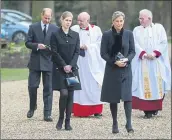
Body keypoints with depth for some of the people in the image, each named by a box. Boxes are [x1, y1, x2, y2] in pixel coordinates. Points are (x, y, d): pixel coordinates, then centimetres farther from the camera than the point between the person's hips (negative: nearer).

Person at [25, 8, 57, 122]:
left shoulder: (55, 29, 4)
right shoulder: (33, 27, 3)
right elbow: (27, 43, 0)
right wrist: (37, 46, -17)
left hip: (49, 62, 0)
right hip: (35, 62, 0)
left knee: (48, 89, 0)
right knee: (32, 86, 0)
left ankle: (47, 114, 2)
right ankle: (32, 107, 25)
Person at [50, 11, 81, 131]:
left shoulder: (75, 35, 9)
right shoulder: (55, 35, -1)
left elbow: (77, 52, 4)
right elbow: (55, 52, -5)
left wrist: (70, 65, -9)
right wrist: (64, 66, -13)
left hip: (72, 68, 3)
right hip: (60, 69, -3)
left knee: (71, 95, 0)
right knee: (64, 93, -15)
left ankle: (68, 122, 4)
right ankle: (61, 118, 2)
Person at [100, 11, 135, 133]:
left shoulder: (129, 34, 3)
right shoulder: (107, 35, -1)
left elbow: (133, 51, 6)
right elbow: (103, 53, -2)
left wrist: (127, 59, -14)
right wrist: (115, 62, -15)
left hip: (126, 69, 0)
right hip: (112, 69, 0)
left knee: (127, 95, -10)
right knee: (113, 98, 4)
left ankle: (129, 123, -13)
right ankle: (115, 124, 13)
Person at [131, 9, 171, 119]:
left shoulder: (159, 28, 7)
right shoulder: (137, 30, 9)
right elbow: (135, 45, -1)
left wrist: (155, 53, -15)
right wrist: (144, 54, -17)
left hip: (157, 62, 0)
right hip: (143, 63, 0)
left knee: (157, 84, 2)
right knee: (145, 86, -7)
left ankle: (155, 107, 17)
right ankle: (148, 110, -7)